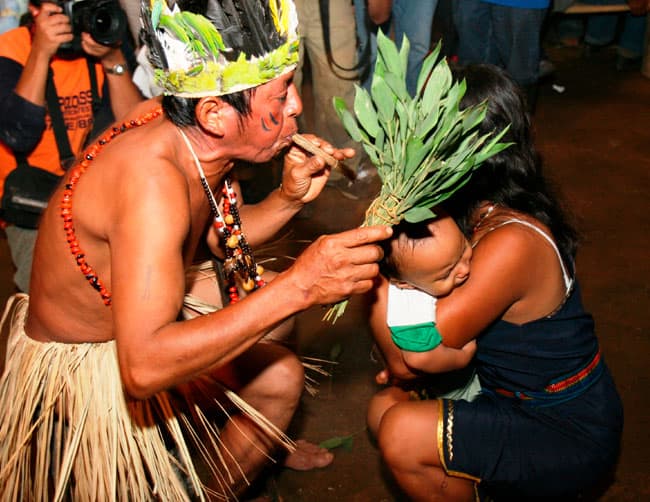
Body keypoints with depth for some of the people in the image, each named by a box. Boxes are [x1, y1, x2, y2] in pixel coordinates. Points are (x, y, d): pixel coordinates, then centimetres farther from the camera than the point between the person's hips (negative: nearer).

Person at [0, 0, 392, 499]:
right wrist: (297, 287, -45)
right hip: (77, 376, -8)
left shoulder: (187, 133, -12)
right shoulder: (151, 177, -36)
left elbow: (214, 234, 7)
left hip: (130, 327, 8)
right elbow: (143, 367, -45)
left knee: (282, 376, 11)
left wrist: (289, 198, -12)